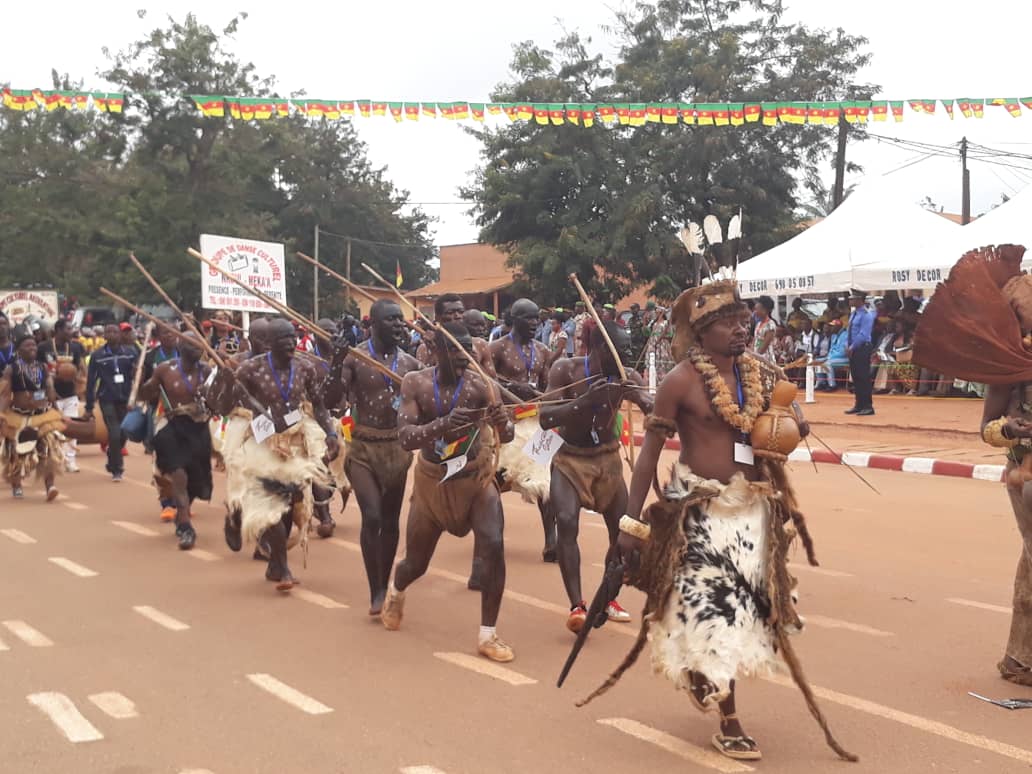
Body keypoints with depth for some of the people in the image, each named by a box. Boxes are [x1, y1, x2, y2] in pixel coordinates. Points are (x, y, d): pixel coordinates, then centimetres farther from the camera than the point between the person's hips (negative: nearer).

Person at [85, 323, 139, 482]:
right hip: (107, 399, -2)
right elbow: (91, 381, 0)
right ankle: (116, 469, 4)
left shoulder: (130, 352, 1)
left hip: (125, 399, 2)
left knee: (123, 434, 8)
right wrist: (89, 406, -1)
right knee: (114, 434, -9)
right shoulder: (97, 355, -1)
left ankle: (112, 462, 34)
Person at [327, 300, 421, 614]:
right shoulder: (355, 359, -7)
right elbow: (332, 401, -15)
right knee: (371, 516, -15)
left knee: (390, 520, 11)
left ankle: (384, 588, 25)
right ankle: (375, 593, -5)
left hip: (397, 447, 4)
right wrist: (336, 362, -26)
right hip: (363, 448, -4)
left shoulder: (410, 363, 3)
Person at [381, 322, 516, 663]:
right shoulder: (416, 383, -16)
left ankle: (487, 635, -8)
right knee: (416, 563, 13)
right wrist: (444, 424, -44)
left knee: (493, 547, -22)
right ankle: (395, 591, 52)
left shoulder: (479, 386, -17)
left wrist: (501, 422, -47)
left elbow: (507, 436, -23)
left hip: (475, 476, 0)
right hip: (432, 480, 1)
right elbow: (405, 437, -27)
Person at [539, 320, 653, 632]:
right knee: (567, 523, -24)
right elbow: (545, 419, -28)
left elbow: (652, 408, -27)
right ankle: (577, 606, -25)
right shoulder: (566, 370, -20)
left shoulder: (626, 378, -13)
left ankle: (608, 599, 25)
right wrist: (585, 400, -41)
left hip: (608, 460, 3)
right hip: (570, 459, -3)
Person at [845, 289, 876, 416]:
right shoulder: (853, 314, 14)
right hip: (853, 349, 9)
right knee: (855, 378, 12)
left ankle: (868, 407, -4)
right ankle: (859, 405, 19)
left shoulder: (866, 315, -14)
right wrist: (847, 345, 5)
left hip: (862, 349, -9)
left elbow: (863, 334, -19)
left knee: (864, 378, -7)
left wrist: (852, 347, -16)